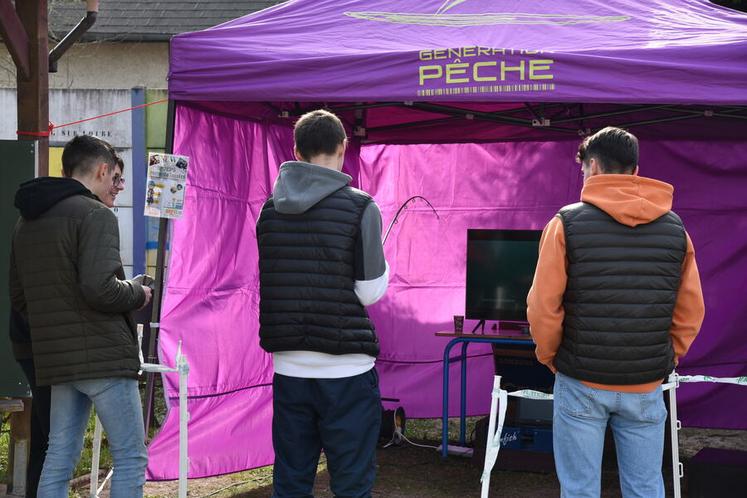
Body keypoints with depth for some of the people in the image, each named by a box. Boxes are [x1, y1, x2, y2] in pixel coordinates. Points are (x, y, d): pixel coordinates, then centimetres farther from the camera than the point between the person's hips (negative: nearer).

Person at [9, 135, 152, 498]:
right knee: (131, 458, 0)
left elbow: (18, 299, 18)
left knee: (60, 458, 13)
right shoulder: (95, 215, -12)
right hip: (104, 356, -8)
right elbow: (99, 288, -23)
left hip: (56, 360, 8)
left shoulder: (26, 222, 15)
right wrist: (138, 293, -5)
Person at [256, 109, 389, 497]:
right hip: (346, 368, -4)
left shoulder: (270, 209, 5)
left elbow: (267, 285, 12)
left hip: (289, 365, 4)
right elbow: (371, 291, -8)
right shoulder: (360, 208, -8)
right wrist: (384, 265, 11)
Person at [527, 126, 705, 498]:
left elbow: (543, 307, -10)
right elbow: (690, 312, 3)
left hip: (582, 383, -3)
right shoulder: (675, 228, 2)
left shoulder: (568, 223, -8)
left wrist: (549, 357, 6)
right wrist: (666, 360, 15)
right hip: (646, 387, 3)